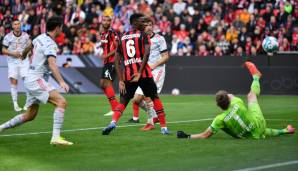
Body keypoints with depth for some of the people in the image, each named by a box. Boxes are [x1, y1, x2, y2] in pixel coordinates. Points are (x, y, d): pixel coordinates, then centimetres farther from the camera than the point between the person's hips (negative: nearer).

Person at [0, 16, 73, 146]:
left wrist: (24, 54, 54)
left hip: (31, 80, 10)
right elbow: (52, 64, -33)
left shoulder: (40, 37, 10)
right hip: (36, 80, -10)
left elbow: (30, 45, 31)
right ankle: (56, 137, -28)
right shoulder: (50, 44, -18)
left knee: (30, 116, 17)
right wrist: (61, 82, -44)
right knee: (61, 102, -21)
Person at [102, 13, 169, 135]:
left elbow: (117, 61, 9)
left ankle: (113, 123, -16)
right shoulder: (143, 35, 2)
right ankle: (163, 127, 15)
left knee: (123, 102, 11)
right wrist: (139, 73, -19)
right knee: (155, 98, 15)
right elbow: (146, 53, -16)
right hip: (144, 73, -3)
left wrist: (120, 80, 7)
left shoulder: (122, 38, 15)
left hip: (128, 76, 3)